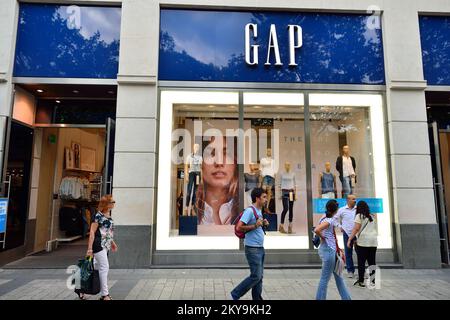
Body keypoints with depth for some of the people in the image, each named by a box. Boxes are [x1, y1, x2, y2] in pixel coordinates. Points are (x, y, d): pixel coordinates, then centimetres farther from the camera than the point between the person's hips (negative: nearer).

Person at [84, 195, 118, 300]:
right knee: (104, 267, -5)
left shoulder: (109, 216, 11)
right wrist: (89, 248, -17)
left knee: (96, 267, 15)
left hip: (106, 246, 8)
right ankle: (105, 294, 5)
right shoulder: (98, 215, -13)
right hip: (99, 244, -8)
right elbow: (92, 232, -15)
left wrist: (112, 243, 23)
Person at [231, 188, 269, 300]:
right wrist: (255, 226, -24)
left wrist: (263, 224, 5)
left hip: (260, 248, 9)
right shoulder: (250, 210, -17)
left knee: (259, 276, 12)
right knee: (256, 276, -5)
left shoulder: (259, 211, 12)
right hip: (253, 249, -9)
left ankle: (257, 298, 23)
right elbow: (239, 227, -23)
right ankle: (235, 294, 9)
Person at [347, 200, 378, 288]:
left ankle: (361, 281, 1)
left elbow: (356, 229, -11)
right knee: (372, 261, 9)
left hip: (363, 241, -6)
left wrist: (349, 239, -10)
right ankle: (373, 281, 10)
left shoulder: (359, 216, -3)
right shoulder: (372, 216, 16)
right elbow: (376, 229, 21)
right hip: (373, 242, 6)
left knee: (361, 262, -1)